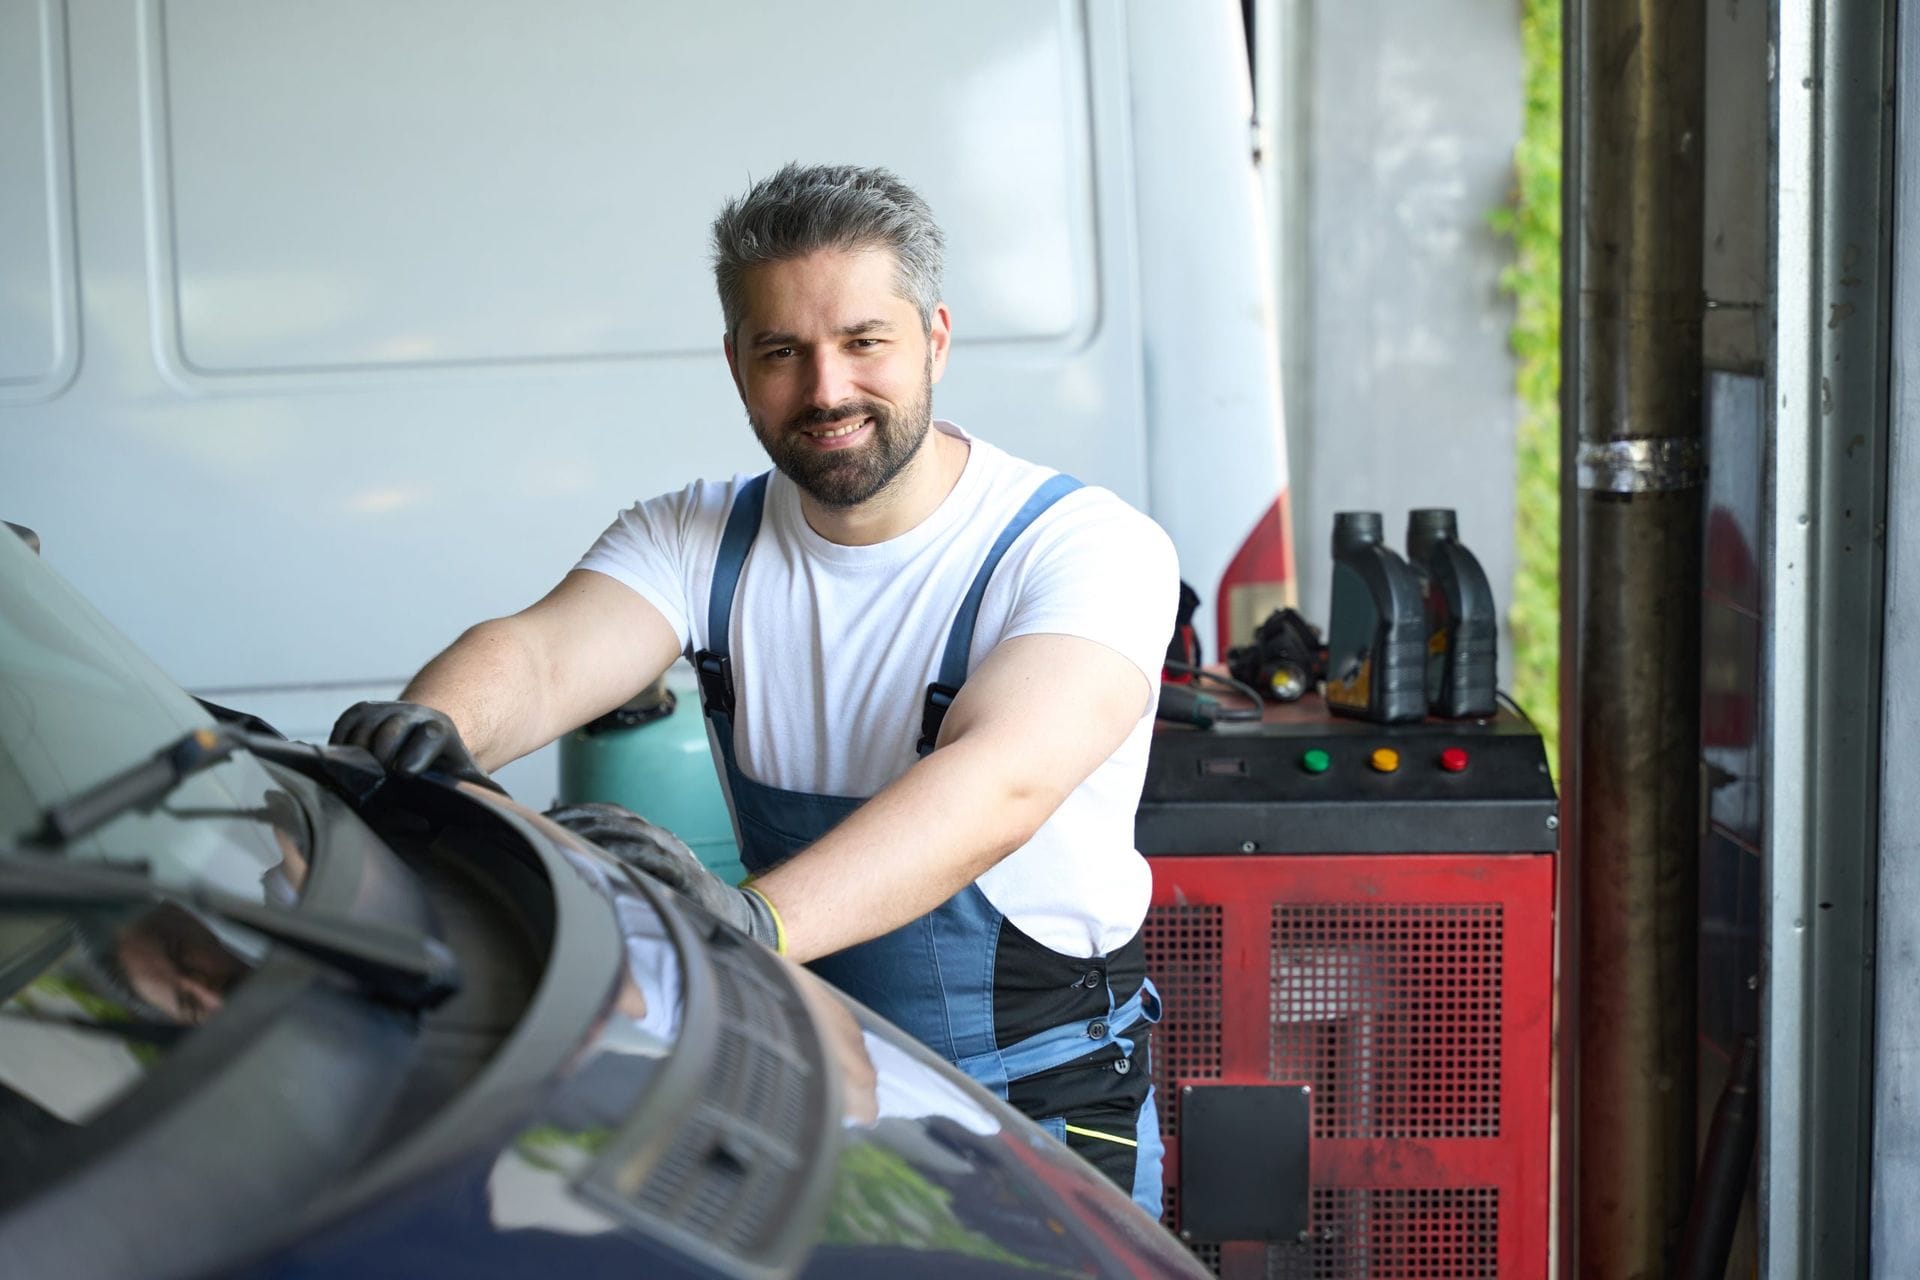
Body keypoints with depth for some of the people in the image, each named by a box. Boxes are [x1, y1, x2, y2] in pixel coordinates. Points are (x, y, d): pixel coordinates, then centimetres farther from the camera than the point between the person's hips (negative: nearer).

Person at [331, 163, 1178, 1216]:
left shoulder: (1089, 546, -13)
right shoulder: (702, 537, 3)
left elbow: (998, 784, -32)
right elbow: (537, 656, -16)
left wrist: (756, 921, -49)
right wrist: (426, 728, -41)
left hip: (1044, 1102, -3)